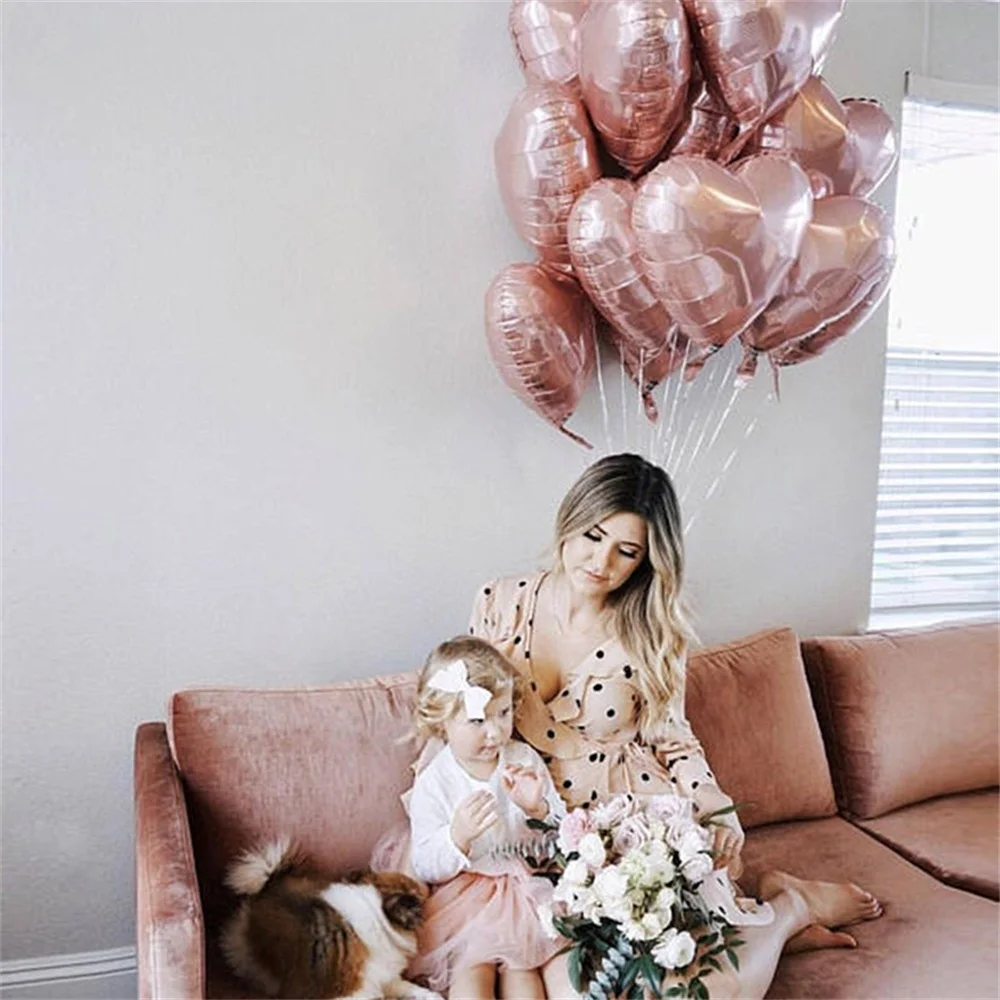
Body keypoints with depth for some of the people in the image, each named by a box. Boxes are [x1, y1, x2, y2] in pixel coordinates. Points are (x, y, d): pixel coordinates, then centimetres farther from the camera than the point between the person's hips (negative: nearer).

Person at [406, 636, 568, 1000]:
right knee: (471, 965, -23)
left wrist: (538, 808, -17)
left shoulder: (525, 760, 0)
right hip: (464, 894, -2)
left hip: (524, 884, 2)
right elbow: (425, 869, -10)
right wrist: (458, 836, -29)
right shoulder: (432, 783, -9)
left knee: (520, 963, -18)